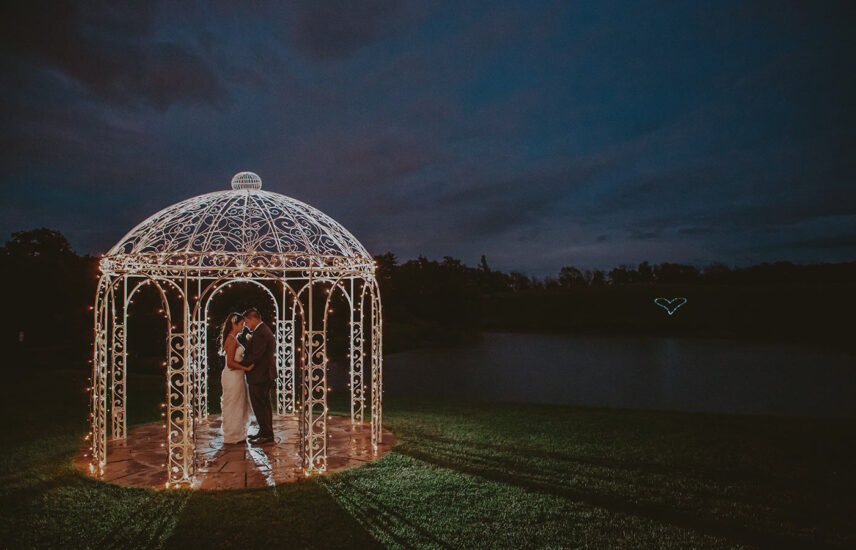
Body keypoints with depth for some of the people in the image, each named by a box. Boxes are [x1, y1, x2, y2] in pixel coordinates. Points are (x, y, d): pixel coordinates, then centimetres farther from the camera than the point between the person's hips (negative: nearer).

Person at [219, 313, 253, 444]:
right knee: (234, 406, 1)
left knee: (239, 406, 16)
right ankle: (233, 437, 12)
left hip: (237, 376, 10)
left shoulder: (234, 339, 12)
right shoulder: (231, 340, -18)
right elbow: (230, 363, -22)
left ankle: (238, 434, 26)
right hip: (232, 377, -10)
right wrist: (246, 368, -18)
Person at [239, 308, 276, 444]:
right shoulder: (266, 330, 13)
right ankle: (266, 432, 28)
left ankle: (266, 434, 4)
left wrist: (239, 364, -14)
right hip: (266, 374, 11)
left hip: (259, 376, -11)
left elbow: (255, 355, -24)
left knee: (259, 406, -2)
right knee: (265, 404, 18)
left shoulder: (260, 334, -21)